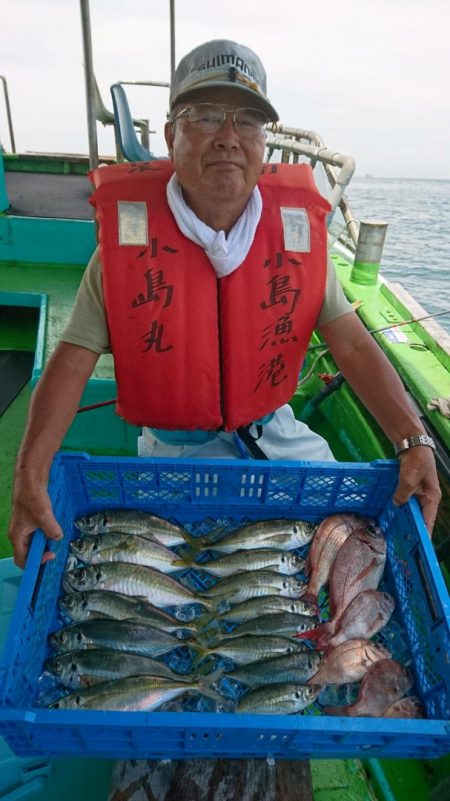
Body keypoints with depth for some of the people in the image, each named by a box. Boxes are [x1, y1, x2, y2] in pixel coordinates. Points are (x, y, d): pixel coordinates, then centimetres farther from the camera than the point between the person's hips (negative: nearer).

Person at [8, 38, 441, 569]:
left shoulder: (298, 228, -5)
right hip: (172, 448, -2)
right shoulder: (127, 237, -12)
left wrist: (413, 441, -18)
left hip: (275, 434, 3)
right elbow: (73, 362, -13)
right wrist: (31, 475, -25)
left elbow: (351, 345, -7)